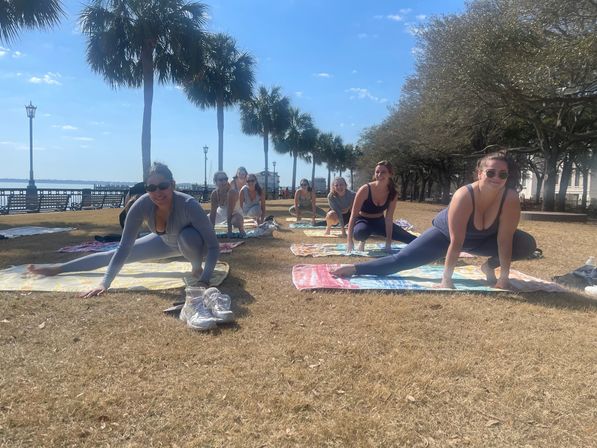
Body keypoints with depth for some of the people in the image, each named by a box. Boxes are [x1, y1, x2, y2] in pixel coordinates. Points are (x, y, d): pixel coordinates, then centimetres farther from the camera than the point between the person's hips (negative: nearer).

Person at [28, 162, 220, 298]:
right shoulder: (141, 205, -32)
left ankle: (196, 268, -9)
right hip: (165, 241, 4)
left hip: (191, 241, -3)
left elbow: (214, 245, -38)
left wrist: (204, 281, -48)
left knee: (188, 237, -40)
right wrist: (104, 283, -36)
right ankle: (58, 268, 26)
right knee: (114, 254, 8)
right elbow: (124, 248, -28)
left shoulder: (188, 204, -43)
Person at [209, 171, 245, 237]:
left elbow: (230, 212, -32)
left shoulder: (232, 192, -29)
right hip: (221, 214, 6)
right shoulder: (214, 193, -16)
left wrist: (229, 230, -32)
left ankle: (241, 228, -6)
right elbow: (213, 212, -15)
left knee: (236, 221, -39)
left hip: (234, 213, -6)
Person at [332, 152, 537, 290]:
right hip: (445, 233, -3)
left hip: (483, 239, 4)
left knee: (528, 244, -13)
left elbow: (504, 240, -22)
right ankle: (355, 268, -2)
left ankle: (489, 266, 7)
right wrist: (446, 278, -33)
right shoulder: (464, 196, -38)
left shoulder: (511, 199, -29)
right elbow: (456, 242, -36)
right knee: (402, 259, -12)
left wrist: (504, 276, -23)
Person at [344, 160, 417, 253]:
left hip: (379, 222, 4)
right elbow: (353, 215, -25)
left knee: (409, 238, -2)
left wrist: (388, 242, -15)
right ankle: (362, 241, -3)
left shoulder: (393, 193, -14)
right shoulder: (365, 190, -26)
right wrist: (349, 240, -29)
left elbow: (389, 218, -11)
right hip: (363, 220, -4)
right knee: (361, 232, -41)